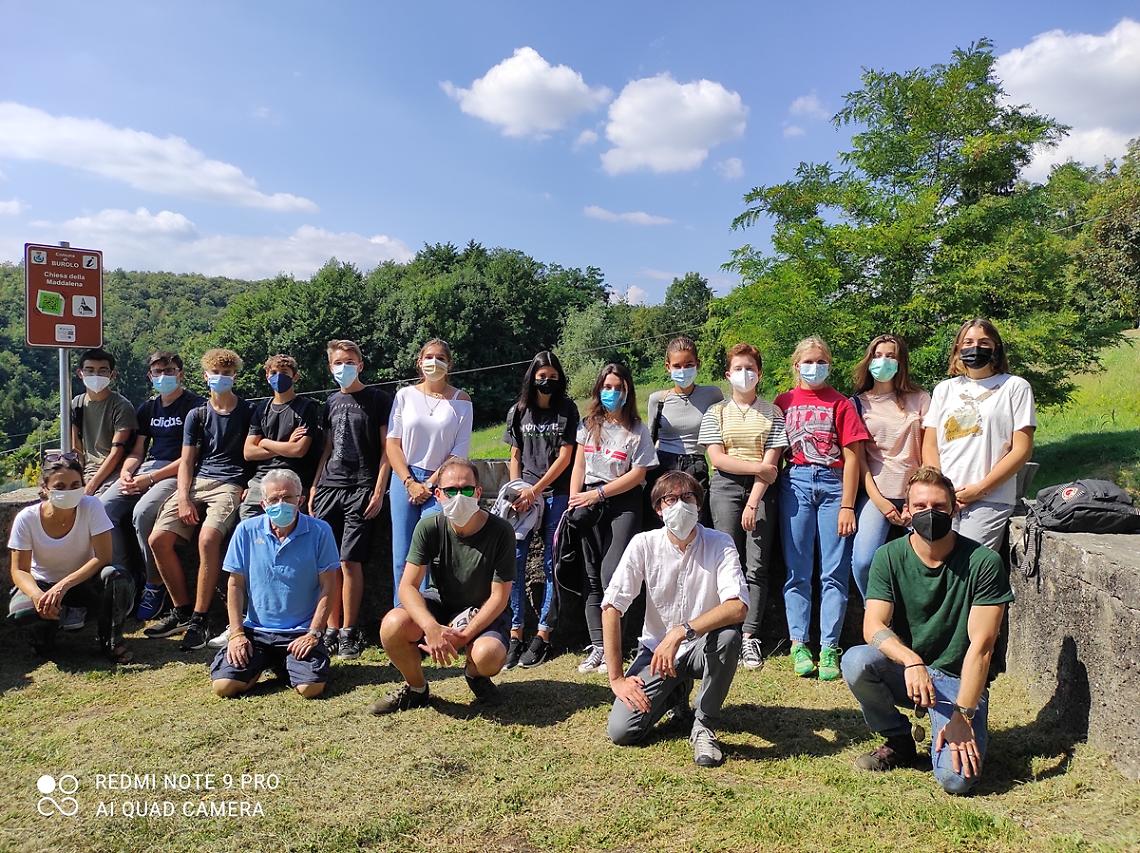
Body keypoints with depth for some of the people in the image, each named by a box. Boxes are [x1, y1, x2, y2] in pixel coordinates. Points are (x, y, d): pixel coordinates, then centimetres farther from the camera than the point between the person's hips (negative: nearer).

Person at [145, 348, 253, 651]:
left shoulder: (249, 412, 7)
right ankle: (181, 610, 4)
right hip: (197, 481, 5)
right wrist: (183, 499, -5)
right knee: (158, 538, -12)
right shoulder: (197, 415, 16)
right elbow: (186, 462, 11)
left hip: (230, 484, -5)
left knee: (208, 537, -30)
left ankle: (200, 618, -20)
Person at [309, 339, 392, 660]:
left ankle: (349, 632, 3)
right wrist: (314, 487, 13)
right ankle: (332, 630, 12)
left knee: (349, 561, -8)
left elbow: (387, 449, -2)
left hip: (361, 489, -5)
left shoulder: (378, 399, 1)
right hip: (329, 487, 5)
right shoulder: (331, 402, 17)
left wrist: (378, 491, -10)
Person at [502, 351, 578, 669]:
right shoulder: (518, 411, 10)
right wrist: (516, 492, -2)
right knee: (515, 560, -6)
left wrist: (535, 490, -9)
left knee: (551, 564, 1)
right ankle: (514, 635, 1)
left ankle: (543, 636, 7)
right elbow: (515, 457, 12)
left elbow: (565, 457, -3)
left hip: (557, 494, -2)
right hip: (524, 493, 2)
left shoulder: (567, 410, 2)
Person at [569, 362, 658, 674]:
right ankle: (597, 647, 7)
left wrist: (598, 494, -10)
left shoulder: (637, 430, 0)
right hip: (591, 505, 4)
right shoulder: (589, 425, 11)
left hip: (624, 503, -4)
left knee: (611, 574, -15)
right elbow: (579, 466, 11)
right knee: (593, 577, 3)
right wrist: (574, 502, 0)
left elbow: (638, 474, -6)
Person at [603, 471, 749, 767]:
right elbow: (611, 607, -11)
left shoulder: (719, 544, -13)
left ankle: (703, 726, -10)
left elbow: (738, 607, -27)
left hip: (702, 648, -1)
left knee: (728, 636, -36)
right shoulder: (643, 544, -11)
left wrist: (680, 632, -37)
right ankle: (676, 695, 18)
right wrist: (616, 678, -13)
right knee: (620, 732, -16)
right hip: (655, 648, 1)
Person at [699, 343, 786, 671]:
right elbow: (717, 458, -1)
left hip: (761, 489, 0)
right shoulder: (716, 412, 10)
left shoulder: (772, 413, 8)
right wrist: (757, 466, -10)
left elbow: (771, 462, -2)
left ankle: (750, 636, -3)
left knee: (757, 565, -5)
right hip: (726, 487, 0)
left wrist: (753, 502, -11)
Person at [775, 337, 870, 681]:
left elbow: (852, 456, 1)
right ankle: (799, 644, 9)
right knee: (797, 571, 3)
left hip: (833, 484, -1)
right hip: (795, 483, 1)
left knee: (834, 572, -1)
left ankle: (829, 648, 6)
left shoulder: (840, 403, 6)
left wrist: (847, 505, -5)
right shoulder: (783, 402, 10)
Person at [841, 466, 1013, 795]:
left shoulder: (983, 562, -13)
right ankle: (899, 743, -1)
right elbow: (873, 626, -16)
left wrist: (962, 715, -22)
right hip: (904, 671, 2)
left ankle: (965, 739, 14)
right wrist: (911, 661, -37)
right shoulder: (889, 557, -7)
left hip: (958, 680, -2)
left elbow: (980, 646, -16)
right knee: (855, 661, -30)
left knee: (956, 778, -25)